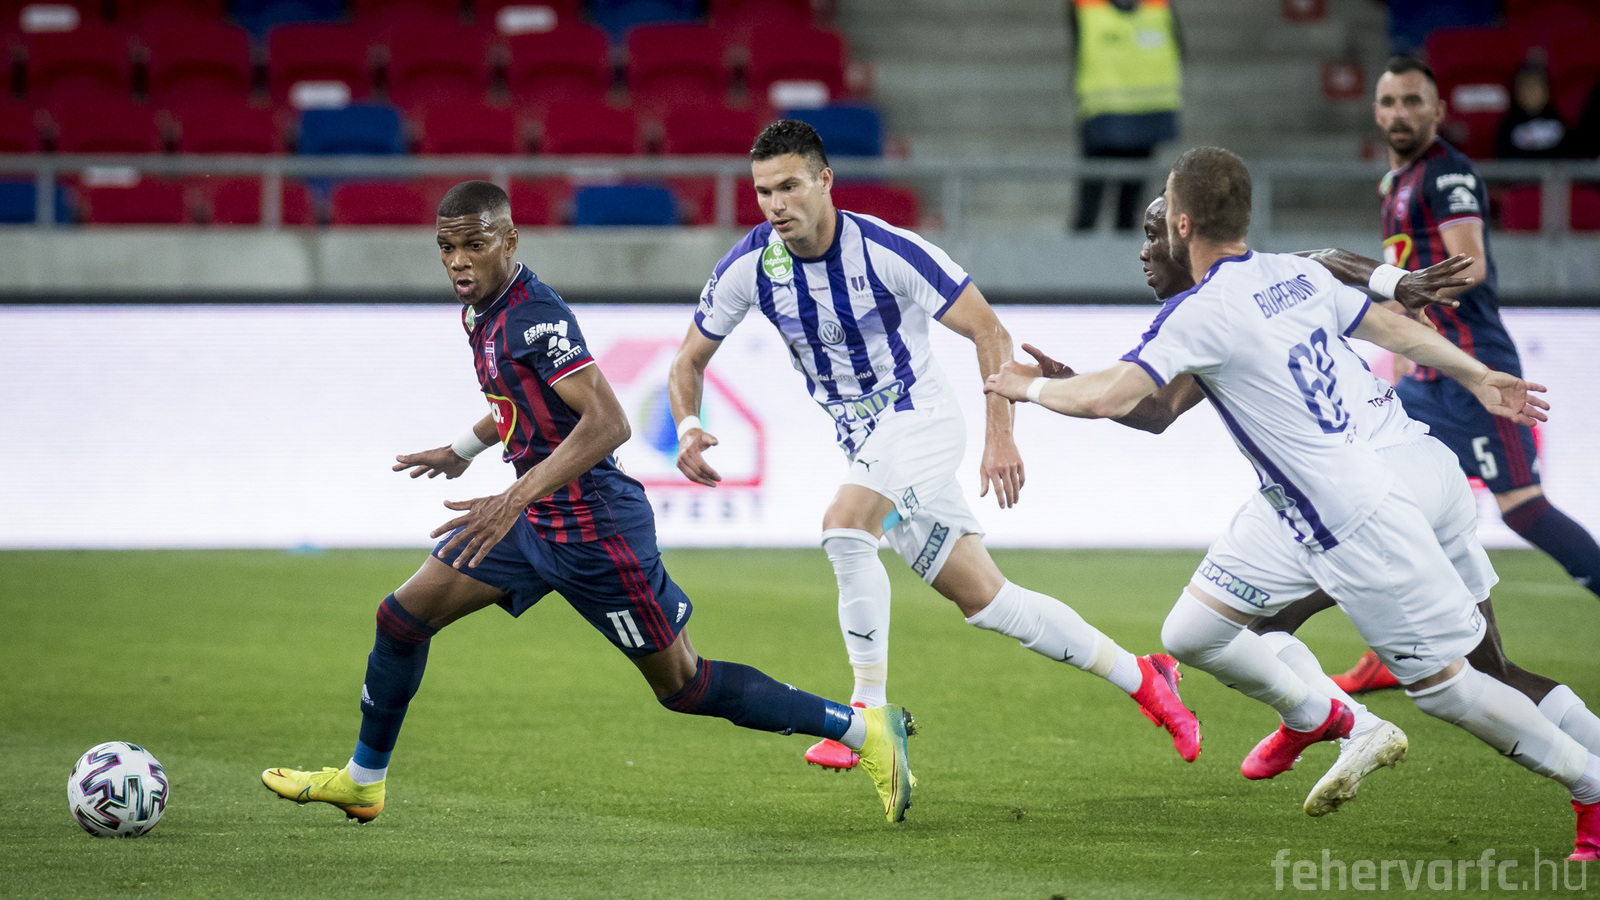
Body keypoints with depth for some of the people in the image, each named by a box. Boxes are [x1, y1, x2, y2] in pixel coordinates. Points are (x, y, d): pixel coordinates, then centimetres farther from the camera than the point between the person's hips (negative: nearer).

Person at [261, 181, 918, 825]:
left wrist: (514, 500, -36)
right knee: (402, 616, 6)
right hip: (534, 520, 9)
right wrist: (462, 451, 37)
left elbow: (608, 423, -32)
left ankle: (866, 730, 8)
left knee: (685, 688, -1)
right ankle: (362, 782, 22)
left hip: (593, 530, -9)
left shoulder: (535, 316, -23)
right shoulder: (481, 313, 6)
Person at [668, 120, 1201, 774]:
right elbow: (690, 360, 4)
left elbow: (988, 332, -14)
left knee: (844, 524, -31)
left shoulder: (888, 251, -21)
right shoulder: (748, 266, -8)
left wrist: (1000, 437, -23)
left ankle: (871, 709, -21)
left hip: (919, 417, -5)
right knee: (984, 600, 7)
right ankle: (1141, 678, 20)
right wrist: (688, 426, -17)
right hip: (863, 442, 5)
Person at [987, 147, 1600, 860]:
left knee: (1440, 683, 1)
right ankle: (1312, 714, 37)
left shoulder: (1200, 314, -20)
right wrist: (1480, 377, 30)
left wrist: (1030, 386, -3)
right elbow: (1390, 326, 16)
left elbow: (1108, 398, -23)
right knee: (1190, 635, 12)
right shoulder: (1296, 274, 3)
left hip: (1361, 516, -9)